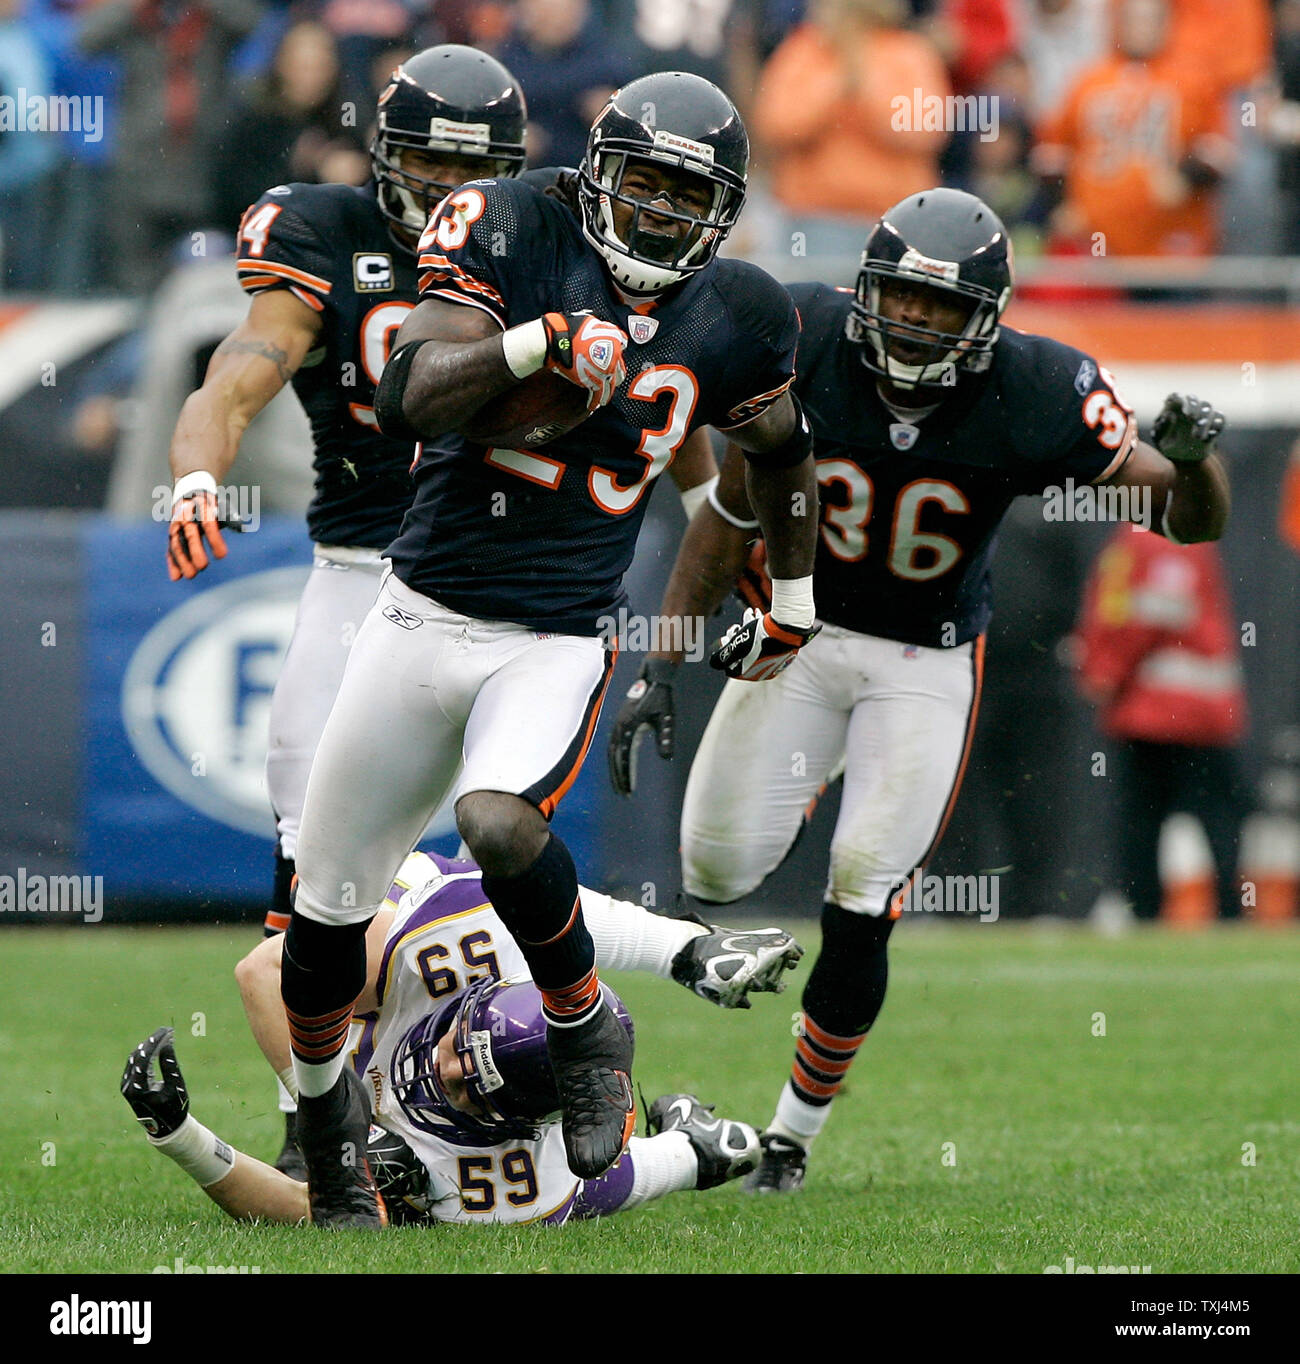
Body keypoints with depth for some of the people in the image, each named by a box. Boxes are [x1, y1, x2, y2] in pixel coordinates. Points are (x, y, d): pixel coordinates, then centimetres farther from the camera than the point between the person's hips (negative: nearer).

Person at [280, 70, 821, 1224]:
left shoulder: (732, 320, 1)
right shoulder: (514, 234, -7)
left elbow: (781, 447, 22)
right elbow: (408, 401, -17)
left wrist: (793, 602, 30)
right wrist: (539, 341, -30)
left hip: (561, 641, -1)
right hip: (427, 613, 1)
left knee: (501, 825, -31)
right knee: (331, 905, 8)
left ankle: (586, 1034, -4)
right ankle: (317, 1117, 34)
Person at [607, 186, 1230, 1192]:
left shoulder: (1035, 399, -23)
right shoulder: (804, 351, -19)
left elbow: (1192, 521, -14)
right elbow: (732, 515, -5)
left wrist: (1191, 461, -39)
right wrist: (662, 667, -8)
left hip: (928, 664, -2)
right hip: (803, 629, 2)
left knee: (859, 911, -8)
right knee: (719, 865, -2)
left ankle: (795, 1132, 12)